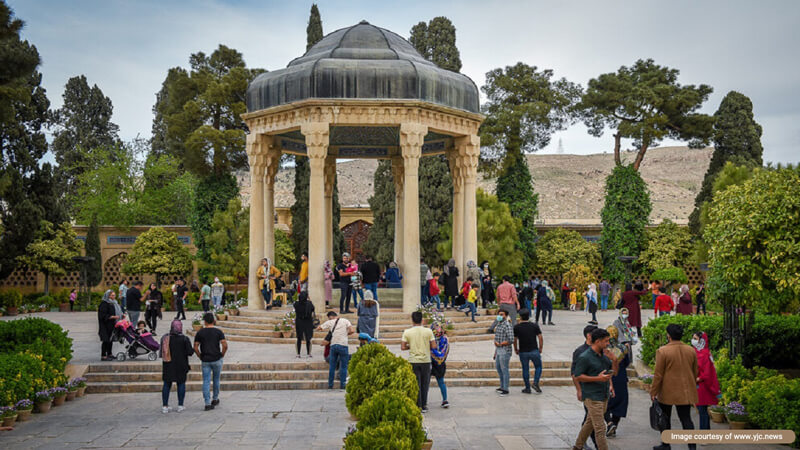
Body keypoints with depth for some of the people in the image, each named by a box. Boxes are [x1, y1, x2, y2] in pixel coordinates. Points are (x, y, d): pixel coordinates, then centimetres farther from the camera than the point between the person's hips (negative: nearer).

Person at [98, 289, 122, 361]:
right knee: (106, 340, -7)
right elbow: (103, 315, -20)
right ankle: (103, 356, -2)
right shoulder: (104, 304, -14)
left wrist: (121, 315, 9)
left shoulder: (114, 303, 15)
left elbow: (116, 312, 27)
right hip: (106, 325, -9)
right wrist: (113, 317, -25)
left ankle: (109, 354, 23)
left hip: (112, 325, 9)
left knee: (111, 339, 13)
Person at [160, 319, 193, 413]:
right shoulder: (184, 339, -12)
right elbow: (190, 352, -12)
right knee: (181, 384, 11)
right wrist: (192, 350, 9)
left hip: (168, 366, 2)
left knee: (167, 385, 9)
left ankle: (165, 406, 9)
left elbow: (160, 352, -1)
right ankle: (180, 406, 12)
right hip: (181, 366, -2)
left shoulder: (165, 338, -4)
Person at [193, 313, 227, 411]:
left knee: (206, 381, 1)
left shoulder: (200, 333, 0)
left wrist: (200, 357, 8)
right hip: (217, 359, 0)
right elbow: (225, 345, -12)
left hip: (205, 361, 0)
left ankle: (207, 403, -5)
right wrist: (222, 355, 2)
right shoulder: (218, 332, -4)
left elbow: (195, 347, -3)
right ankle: (215, 399, 28)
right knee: (216, 379, 17)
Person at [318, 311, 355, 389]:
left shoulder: (329, 322, 10)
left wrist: (323, 329, 35)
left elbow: (318, 328, 15)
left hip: (333, 345, 2)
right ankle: (342, 384, 5)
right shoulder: (345, 321, 7)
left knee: (332, 366, 11)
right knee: (343, 366, 6)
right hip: (343, 345, -2)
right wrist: (346, 334, 14)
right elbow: (352, 330, -4)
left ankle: (330, 385, 15)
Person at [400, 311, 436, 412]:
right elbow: (434, 346, -4)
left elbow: (403, 347, -5)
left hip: (413, 361, 0)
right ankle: (424, 406, 15)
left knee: (416, 384, 5)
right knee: (425, 384, 11)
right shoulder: (428, 331, -3)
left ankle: (418, 406, 5)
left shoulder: (407, 332, -4)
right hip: (426, 361, 1)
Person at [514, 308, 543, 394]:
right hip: (534, 351, 0)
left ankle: (527, 388, 13)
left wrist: (516, 349, 14)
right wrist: (541, 348, 8)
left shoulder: (516, 327, -4)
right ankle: (535, 383, -2)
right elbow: (540, 338, -4)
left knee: (525, 369, 10)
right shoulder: (535, 326, -3)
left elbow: (515, 340, 0)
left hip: (523, 352, 0)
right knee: (538, 367, 15)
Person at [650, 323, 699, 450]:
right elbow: (695, 372, 12)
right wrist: (692, 386, 26)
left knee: (664, 419, 12)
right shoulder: (691, 351, 3)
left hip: (667, 392, -4)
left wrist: (653, 392, -4)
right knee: (686, 418, 6)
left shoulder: (662, 351, -14)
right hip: (686, 392, 4)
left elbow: (658, 374, -12)